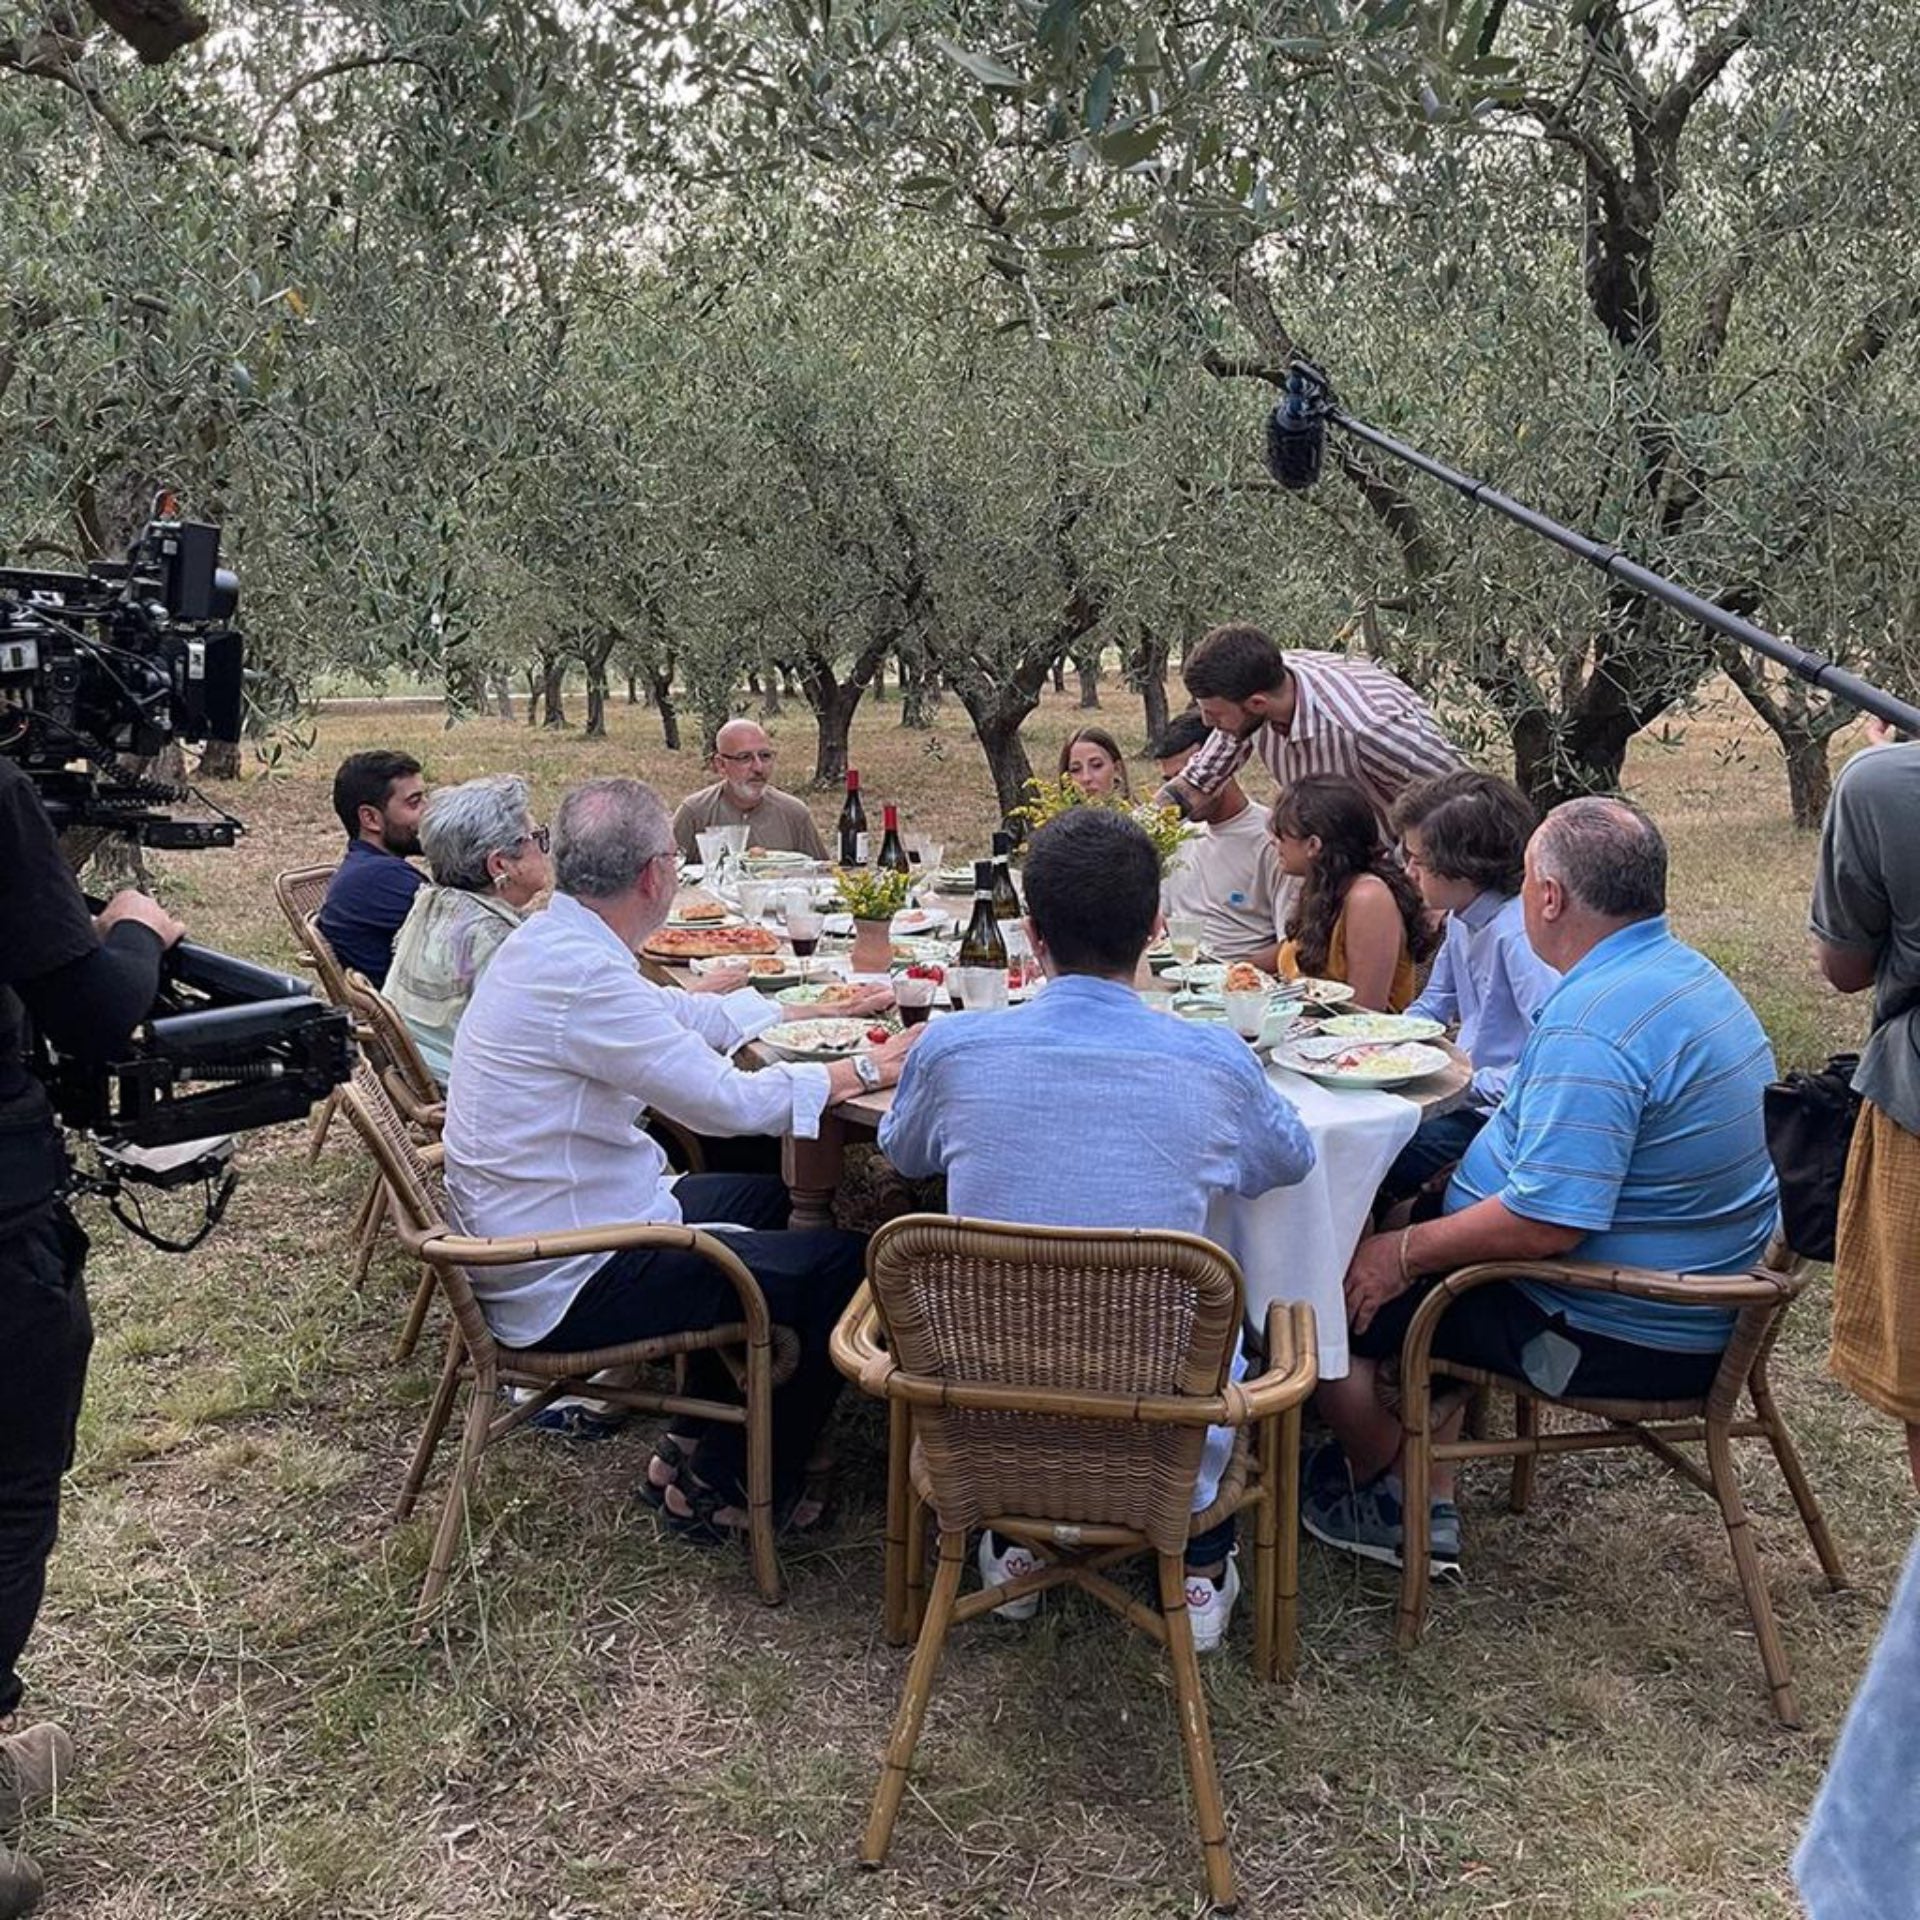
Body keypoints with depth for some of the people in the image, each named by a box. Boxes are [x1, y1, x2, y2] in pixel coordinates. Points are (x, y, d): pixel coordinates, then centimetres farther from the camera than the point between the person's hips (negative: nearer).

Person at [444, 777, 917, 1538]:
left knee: (768, 1197, 25)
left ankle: (699, 1438, 27)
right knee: (843, 1266, -3)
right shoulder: (582, 976, -27)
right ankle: (719, 1485, 13)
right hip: (567, 1286, -10)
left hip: (522, 1240, 10)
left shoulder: (547, 941, 4)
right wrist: (862, 1070, -11)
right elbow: (725, 1101, -24)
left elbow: (688, 1014, 16)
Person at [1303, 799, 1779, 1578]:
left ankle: (1381, 1497, 25)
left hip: (1617, 1335, -10)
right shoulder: (1691, 975, 7)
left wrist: (1406, 1253, -18)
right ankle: (1430, 1502, 19)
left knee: (1342, 1295, -1)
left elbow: (1547, 1220, -32)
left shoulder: (1591, 1025, -27)